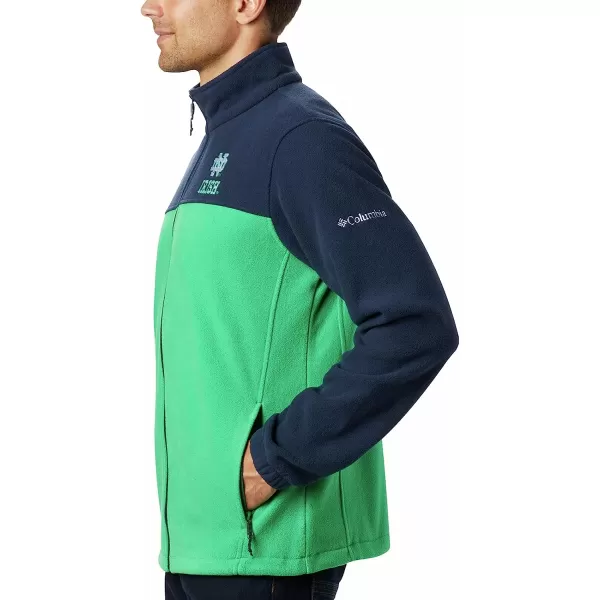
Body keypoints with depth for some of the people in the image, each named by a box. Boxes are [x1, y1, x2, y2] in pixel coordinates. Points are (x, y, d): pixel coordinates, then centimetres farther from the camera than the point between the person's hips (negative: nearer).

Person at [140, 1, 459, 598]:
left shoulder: (301, 136, -13)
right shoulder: (222, 142, 15)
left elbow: (417, 327, -21)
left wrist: (279, 457, -18)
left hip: (266, 534, -9)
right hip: (202, 530, 9)